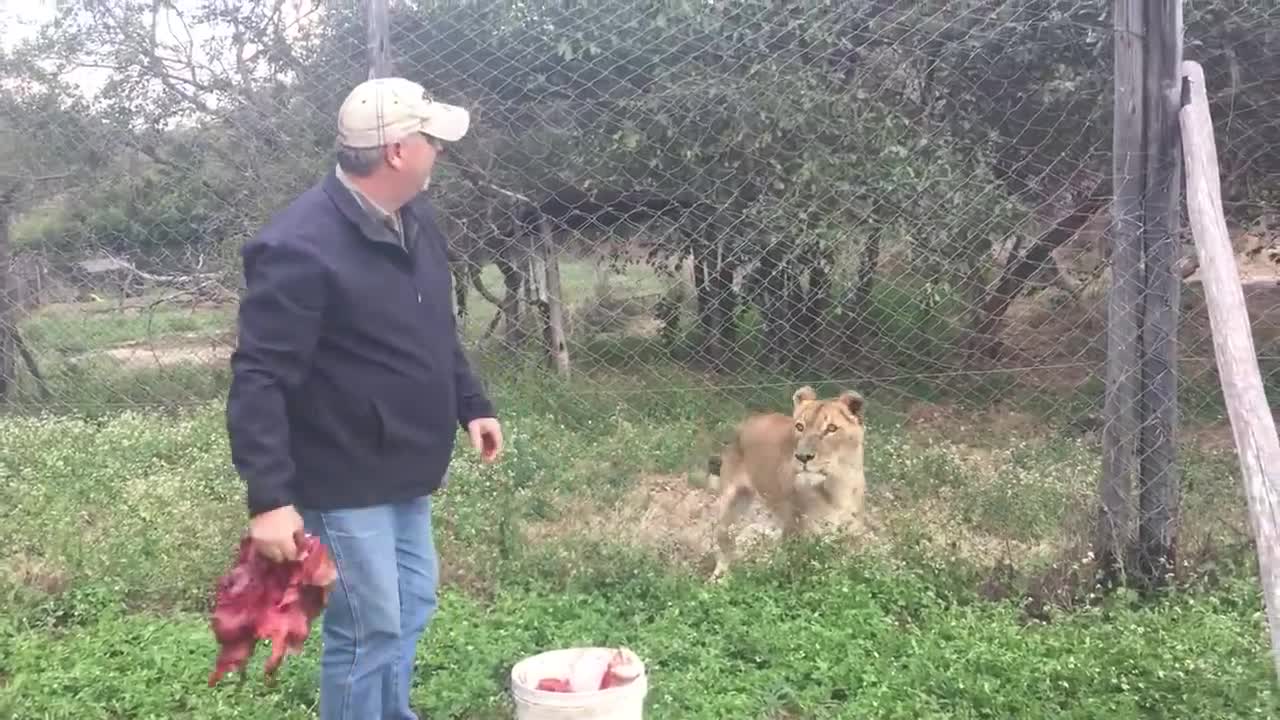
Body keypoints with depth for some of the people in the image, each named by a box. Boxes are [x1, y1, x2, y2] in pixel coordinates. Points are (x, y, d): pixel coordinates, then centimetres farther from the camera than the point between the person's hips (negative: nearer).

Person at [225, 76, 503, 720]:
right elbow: (259, 380, -25)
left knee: (411, 606, 21)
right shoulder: (300, 247, -25)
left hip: (405, 472, 9)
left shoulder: (415, 220, 4)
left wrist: (471, 404, 15)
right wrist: (269, 497, -29)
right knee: (369, 628, 1)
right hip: (344, 480, -9)